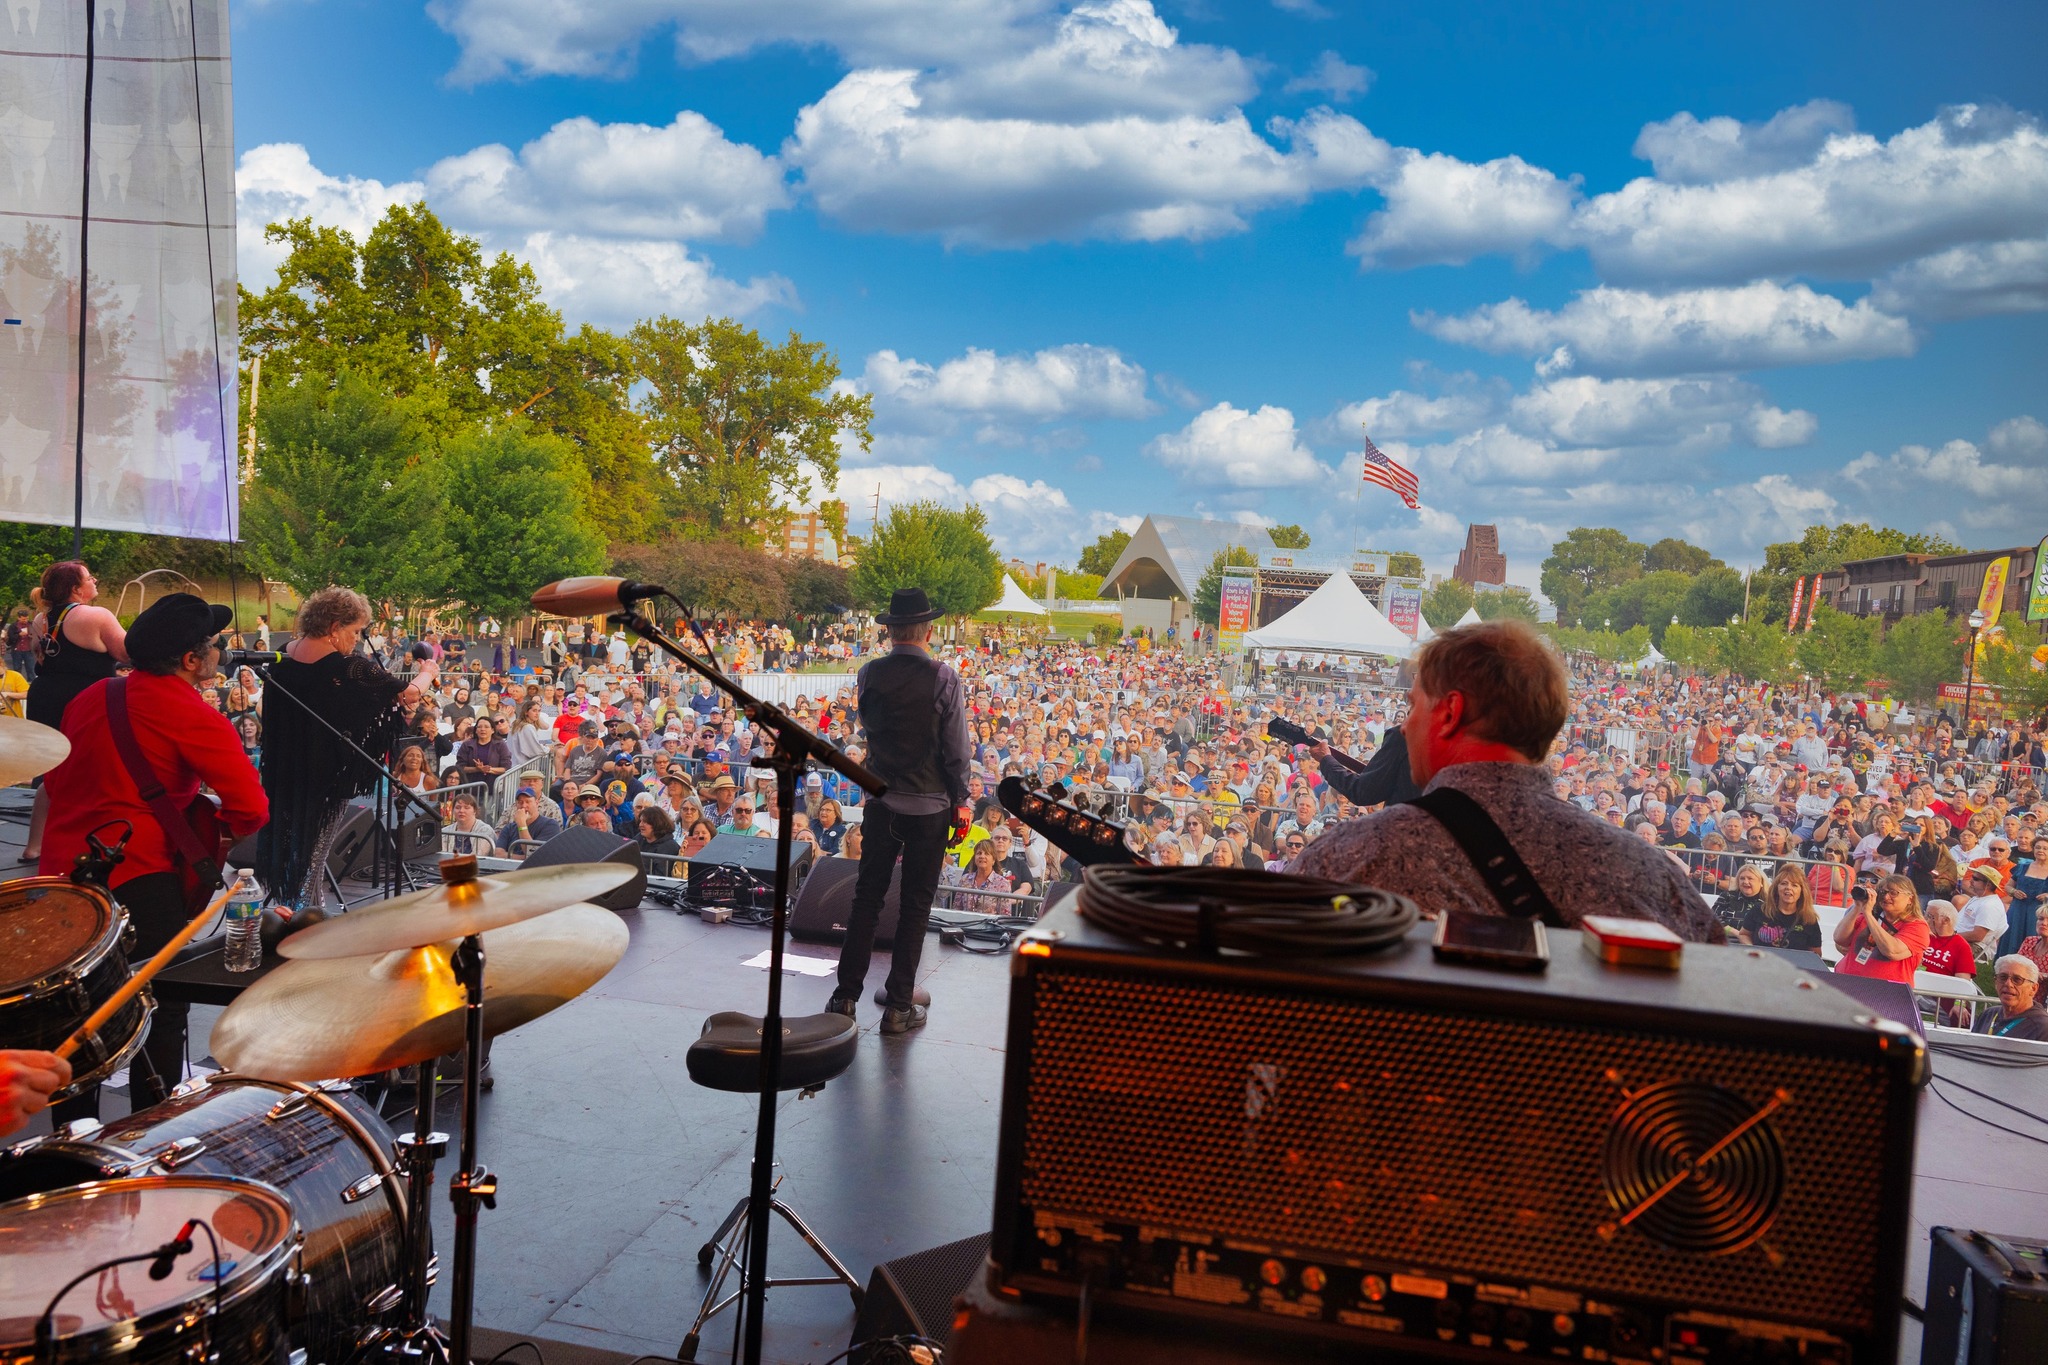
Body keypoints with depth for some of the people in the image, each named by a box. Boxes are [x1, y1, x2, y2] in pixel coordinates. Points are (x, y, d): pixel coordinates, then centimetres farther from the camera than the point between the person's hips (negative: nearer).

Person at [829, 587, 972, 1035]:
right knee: (915, 905, 6)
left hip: (881, 801, 3)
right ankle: (899, 1006, 12)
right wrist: (960, 802, 0)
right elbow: (957, 750, -10)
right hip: (930, 805, -3)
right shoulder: (943, 679, -13)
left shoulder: (868, 674, -2)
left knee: (866, 896, 12)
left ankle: (846, 996, 17)